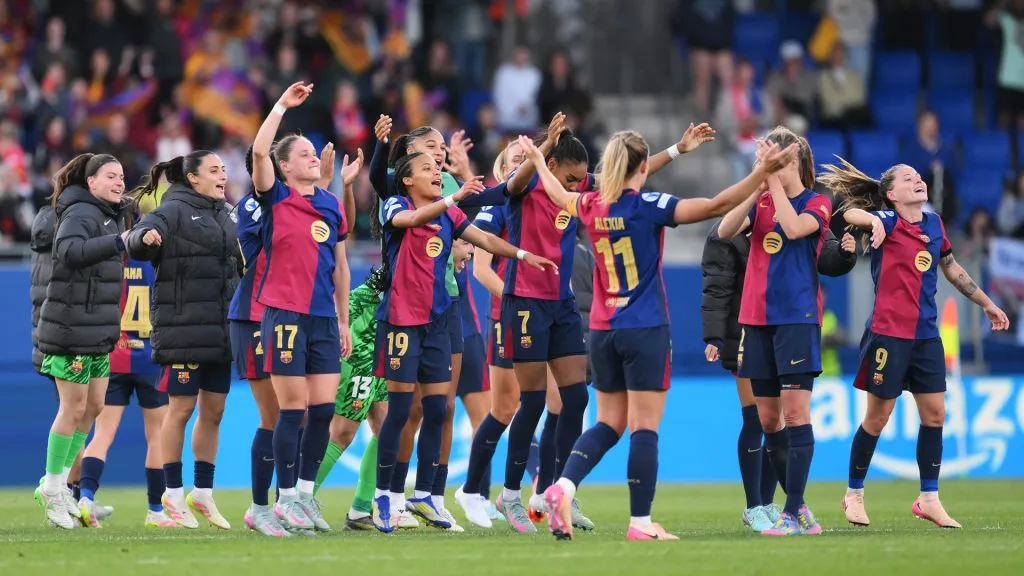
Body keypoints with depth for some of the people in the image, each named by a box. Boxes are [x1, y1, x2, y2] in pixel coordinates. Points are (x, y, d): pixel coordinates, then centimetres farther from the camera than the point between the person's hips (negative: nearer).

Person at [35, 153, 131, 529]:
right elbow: (70, 250, -36)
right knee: (74, 409, -4)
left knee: (94, 407, 11)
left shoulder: (112, 216, 13)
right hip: (70, 329, -9)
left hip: (98, 330, 9)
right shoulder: (80, 214, -15)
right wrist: (119, 241, -46)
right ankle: (53, 491, 8)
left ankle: (55, 485, 21)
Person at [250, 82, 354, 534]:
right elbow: (259, 151, -18)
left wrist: (344, 321, 16)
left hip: (323, 318, 5)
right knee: (293, 409, -4)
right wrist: (282, 105, -14)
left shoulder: (331, 205, 12)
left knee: (324, 409, 3)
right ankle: (286, 498, 6)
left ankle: (305, 492, 16)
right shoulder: (276, 199, -1)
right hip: (285, 314, -5)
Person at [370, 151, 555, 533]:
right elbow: (411, 219, -27)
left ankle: (423, 495, 13)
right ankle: (382, 495, 3)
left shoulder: (448, 215, 11)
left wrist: (522, 254, -8)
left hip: (436, 321, 6)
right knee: (399, 410, -6)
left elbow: (483, 238, 7)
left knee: (436, 410, 4)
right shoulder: (396, 207, -5)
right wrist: (454, 199, -39)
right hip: (400, 319, -6)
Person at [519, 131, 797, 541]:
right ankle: (640, 523, -2)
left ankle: (564, 486, -6)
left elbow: (559, 196, 28)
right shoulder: (647, 206, -12)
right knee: (644, 427, -2)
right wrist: (764, 171, -20)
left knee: (609, 423, 14)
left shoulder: (592, 206, 5)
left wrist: (538, 161, 47)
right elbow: (717, 206, -20)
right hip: (645, 331, -6)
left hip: (603, 332, 6)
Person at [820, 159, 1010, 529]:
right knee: (877, 418, 1)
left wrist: (986, 304, 28)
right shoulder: (888, 221, -10)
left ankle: (929, 499, 12)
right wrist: (874, 220, -53)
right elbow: (851, 213, -31)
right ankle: (854, 494, 17)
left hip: (926, 335, 6)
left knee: (934, 415, 4)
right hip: (888, 334, -6)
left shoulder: (934, 224, 9)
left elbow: (951, 269, 24)